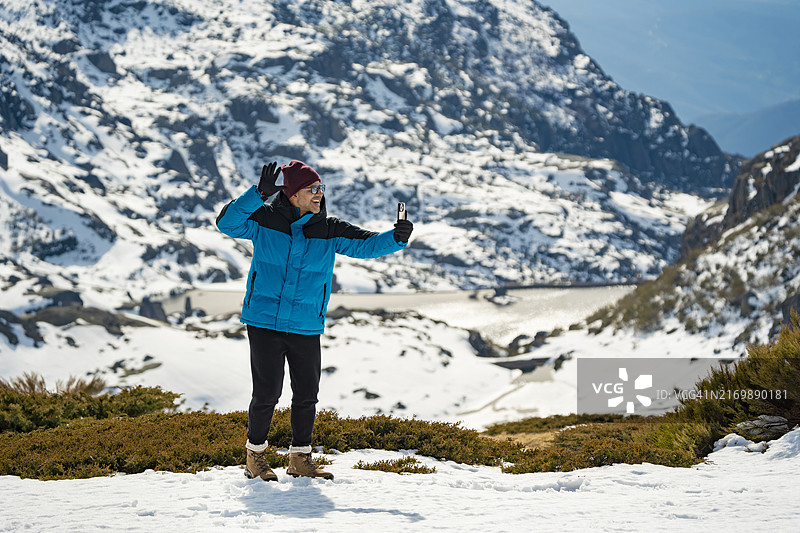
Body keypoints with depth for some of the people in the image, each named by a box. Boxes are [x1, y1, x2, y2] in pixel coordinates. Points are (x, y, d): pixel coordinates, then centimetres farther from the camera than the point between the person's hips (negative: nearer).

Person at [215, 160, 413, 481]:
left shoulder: (329, 231, 2)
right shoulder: (265, 220, -4)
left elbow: (367, 244, -3)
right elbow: (227, 223, -16)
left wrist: (396, 238, -25)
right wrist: (259, 194, -29)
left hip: (306, 327, 3)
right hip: (264, 322, -3)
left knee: (307, 394, 6)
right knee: (267, 392, -2)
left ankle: (300, 458, 22)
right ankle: (255, 457, 16)